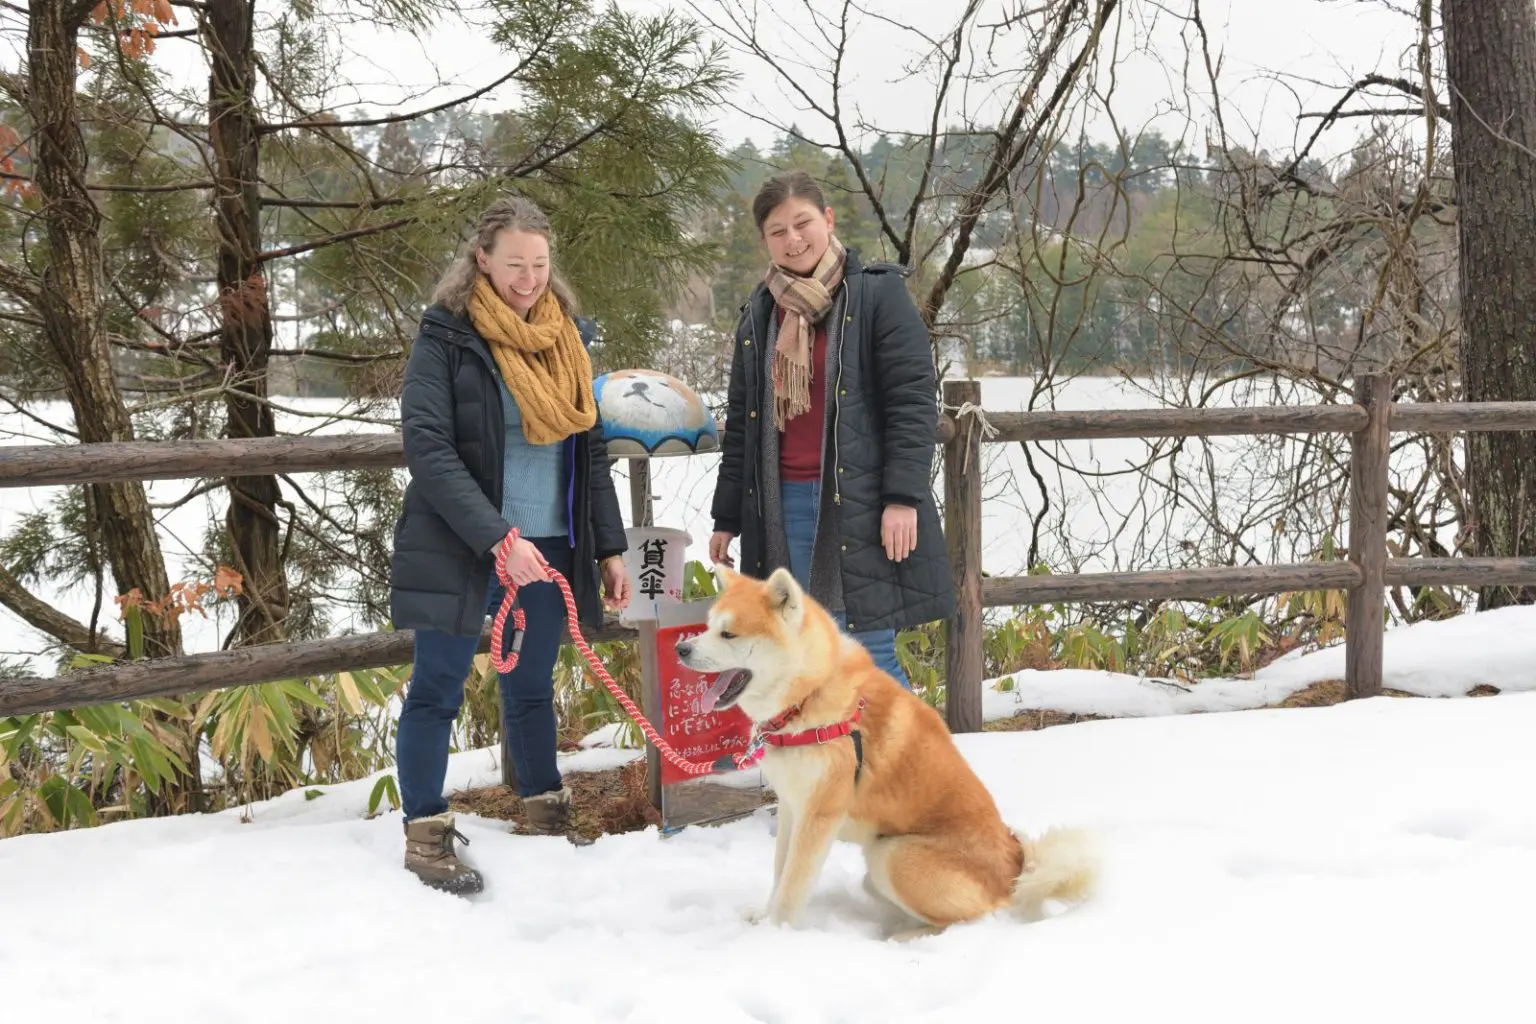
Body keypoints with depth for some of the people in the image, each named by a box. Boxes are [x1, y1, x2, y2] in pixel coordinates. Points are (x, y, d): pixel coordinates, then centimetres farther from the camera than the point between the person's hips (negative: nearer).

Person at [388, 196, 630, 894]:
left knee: (532, 689, 15)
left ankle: (547, 817, 27)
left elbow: (591, 450, 15)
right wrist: (496, 538, -22)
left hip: (550, 547, 5)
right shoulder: (447, 337, -8)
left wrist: (610, 548, 11)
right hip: (459, 549, -5)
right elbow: (428, 449, -15)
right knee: (437, 691, 1)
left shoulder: (566, 338, 10)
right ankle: (425, 836, 9)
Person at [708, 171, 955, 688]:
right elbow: (740, 424, 20)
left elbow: (913, 400, -7)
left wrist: (903, 497, -15)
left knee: (867, 654, -8)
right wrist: (727, 519, 18)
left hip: (860, 505, -5)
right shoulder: (759, 315, 16)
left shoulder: (878, 295, -1)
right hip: (784, 508, 5)